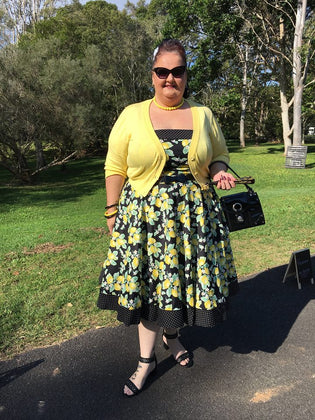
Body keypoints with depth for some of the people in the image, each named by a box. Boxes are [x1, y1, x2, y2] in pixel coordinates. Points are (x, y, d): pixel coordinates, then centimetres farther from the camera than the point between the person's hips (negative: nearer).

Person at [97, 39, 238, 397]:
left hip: (194, 214, 2)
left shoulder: (203, 115, 7)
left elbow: (219, 156, 15)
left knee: (186, 277, 10)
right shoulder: (132, 115, 1)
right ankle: (146, 359, 26)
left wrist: (219, 172, -7)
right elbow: (115, 168, 3)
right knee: (147, 283, 4)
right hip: (144, 214, -2)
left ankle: (171, 334, 41)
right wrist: (111, 211, 1)